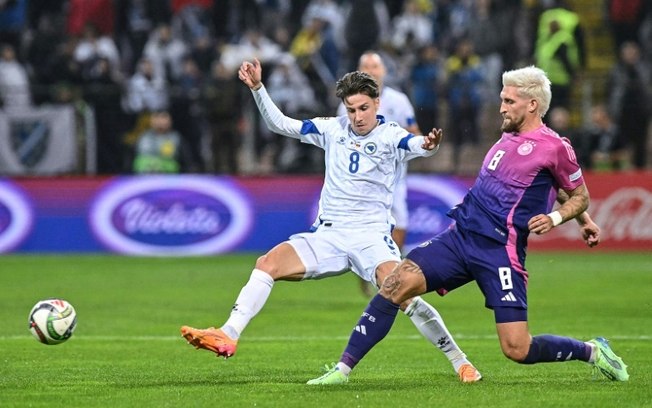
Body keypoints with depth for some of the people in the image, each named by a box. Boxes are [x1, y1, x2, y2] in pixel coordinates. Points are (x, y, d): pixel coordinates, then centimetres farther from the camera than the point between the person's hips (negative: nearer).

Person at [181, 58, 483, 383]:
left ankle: (458, 360, -15)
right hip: (329, 235, 4)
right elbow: (280, 124, 10)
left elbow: (415, 145, -24)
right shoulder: (332, 130, 9)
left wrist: (428, 145, -49)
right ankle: (228, 337, -18)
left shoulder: (390, 136, -3)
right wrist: (257, 88, -2)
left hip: (371, 235, -4)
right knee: (268, 263, -15)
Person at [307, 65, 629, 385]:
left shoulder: (554, 147, -6)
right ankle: (342, 369, -12)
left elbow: (579, 195, 6)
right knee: (399, 281, -15)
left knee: (517, 349, -10)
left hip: (500, 251, -6)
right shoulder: (508, 137, 14)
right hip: (460, 236, 6)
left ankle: (592, 351, 17)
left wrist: (555, 218, -13)